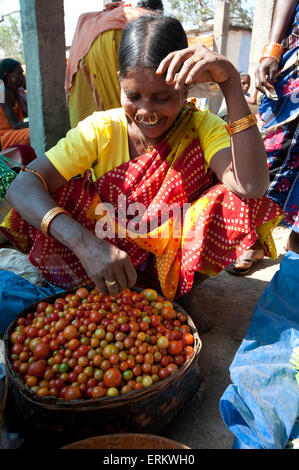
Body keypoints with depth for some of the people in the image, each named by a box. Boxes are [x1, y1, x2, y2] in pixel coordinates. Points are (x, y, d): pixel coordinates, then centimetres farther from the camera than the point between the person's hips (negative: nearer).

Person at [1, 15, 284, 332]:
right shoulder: (102, 129, -12)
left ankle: (185, 293, 0)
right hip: (109, 256, 0)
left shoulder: (201, 127, -11)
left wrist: (231, 81, -32)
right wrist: (84, 242, -42)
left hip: (178, 263, 1)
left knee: (233, 203, -24)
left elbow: (252, 186, -31)